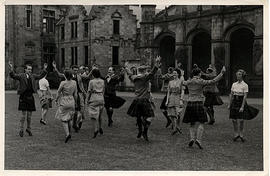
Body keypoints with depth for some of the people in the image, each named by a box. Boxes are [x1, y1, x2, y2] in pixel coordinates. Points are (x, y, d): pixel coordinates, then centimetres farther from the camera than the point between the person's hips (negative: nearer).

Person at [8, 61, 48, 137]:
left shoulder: (32, 76, 12)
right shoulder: (21, 76, -3)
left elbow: (40, 76, 24)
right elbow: (13, 76, -17)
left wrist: (44, 69, 18)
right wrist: (11, 68, -31)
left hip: (30, 97, 4)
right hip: (23, 97, -4)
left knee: (29, 115, 9)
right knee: (24, 114, -4)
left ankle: (28, 129, 23)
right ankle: (21, 129, 8)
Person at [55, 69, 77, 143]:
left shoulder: (63, 83, -15)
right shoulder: (74, 83, -3)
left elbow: (58, 92, -5)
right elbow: (75, 94, 3)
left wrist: (56, 99, 12)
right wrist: (75, 101, 17)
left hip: (64, 102, -4)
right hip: (71, 101, 4)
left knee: (64, 119, 2)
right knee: (70, 118, 19)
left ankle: (67, 134, -13)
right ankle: (69, 133, 26)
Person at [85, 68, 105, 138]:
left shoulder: (92, 81, -10)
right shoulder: (102, 81, 4)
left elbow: (89, 92, -7)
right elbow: (103, 91, 11)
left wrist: (87, 100, 1)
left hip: (94, 99, -5)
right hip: (101, 98, 5)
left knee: (94, 115, -1)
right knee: (99, 114, 19)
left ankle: (96, 129, -13)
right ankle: (100, 128, 26)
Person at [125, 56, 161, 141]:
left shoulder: (134, 78, 9)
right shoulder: (145, 77, -9)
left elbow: (130, 74, 29)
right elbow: (152, 73, -23)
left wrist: (126, 67, 48)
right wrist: (156, 64, -30)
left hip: (136, 100, 7)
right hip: (144, 100, -7)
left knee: (139, 116, 21)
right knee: (149, 117, -2)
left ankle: (140, 131, 30)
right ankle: (145, 132, -8)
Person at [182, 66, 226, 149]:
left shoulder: (188, 82, 7)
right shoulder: (201, 82, -6)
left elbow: (184, 82, 31)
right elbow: (214, 80, -9)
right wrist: (222, 73, -1)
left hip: (190, 103, 4)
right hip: (199, 104, -4)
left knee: (192, 123, 13)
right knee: (201, 123, 2)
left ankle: (192, 138, -3)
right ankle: (198, 140, -13)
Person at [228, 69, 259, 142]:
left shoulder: (245, 85, -6)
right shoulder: (234, 84, 7)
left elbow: (245, 96, -10)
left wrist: (242, 106, -16)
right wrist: (229, 104, 8)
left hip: (241, 102, -4)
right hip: (234, 102, 4)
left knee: (241, 120, -4)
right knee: (234, 120, 3)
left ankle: (241, 135, 9)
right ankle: (236, 134, 15)